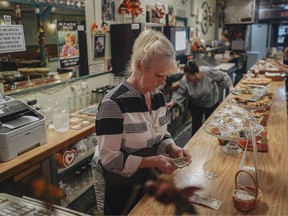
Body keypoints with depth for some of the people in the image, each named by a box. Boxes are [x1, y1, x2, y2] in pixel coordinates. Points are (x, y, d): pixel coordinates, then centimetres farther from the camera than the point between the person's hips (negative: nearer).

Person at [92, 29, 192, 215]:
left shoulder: (158, 96, -4)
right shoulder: (114, 103, -27)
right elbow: (110, 159, -25)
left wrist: (173, 148, -13)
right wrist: (153, 161, -29)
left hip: (149, 181, 7)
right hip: (121, 189, -6)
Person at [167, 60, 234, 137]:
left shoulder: (208, 72, -32)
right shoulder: (184, 80, -29)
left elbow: (223, 77, -18)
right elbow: (180, 93, -16)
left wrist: (230, 87, -22)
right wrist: (172, 102, -28)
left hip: (212, 102, 0)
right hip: (195, 105, 0)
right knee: (196, 124, 10)